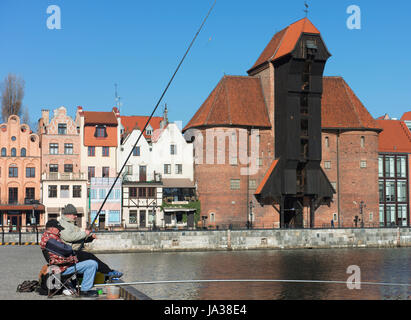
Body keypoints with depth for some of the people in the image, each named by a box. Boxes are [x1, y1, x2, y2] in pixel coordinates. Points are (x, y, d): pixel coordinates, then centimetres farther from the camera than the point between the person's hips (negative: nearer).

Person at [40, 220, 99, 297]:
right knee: (92, 264, -18)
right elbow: (65, 250, -24)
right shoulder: (49, 240, -18)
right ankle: (84, 290, -12)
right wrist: (70, 248, -2)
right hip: (64, 268, -12)